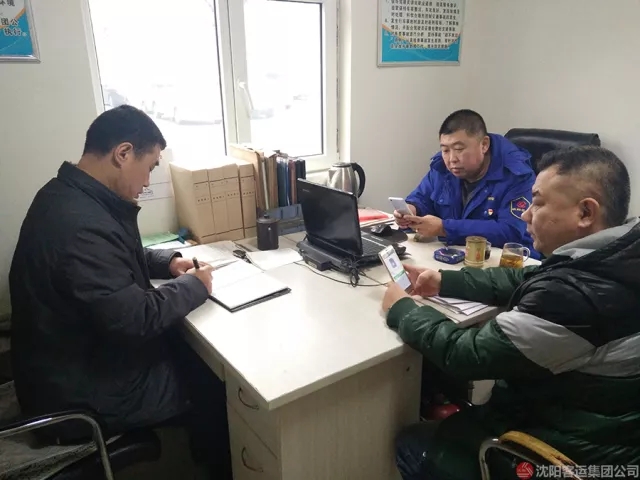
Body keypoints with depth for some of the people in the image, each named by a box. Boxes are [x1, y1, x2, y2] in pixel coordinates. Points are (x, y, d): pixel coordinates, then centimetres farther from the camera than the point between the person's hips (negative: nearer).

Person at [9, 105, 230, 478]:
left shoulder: (68, 195, 1)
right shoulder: (80, 224, -34)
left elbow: (117, 259, 16)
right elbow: (135, 319, -32)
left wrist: (167, 262, 1)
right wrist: (195, 286, -16)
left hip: (76, 361, 9)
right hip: (82, 394, -9)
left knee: (194, 352, 12)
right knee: (217, 385, 0)